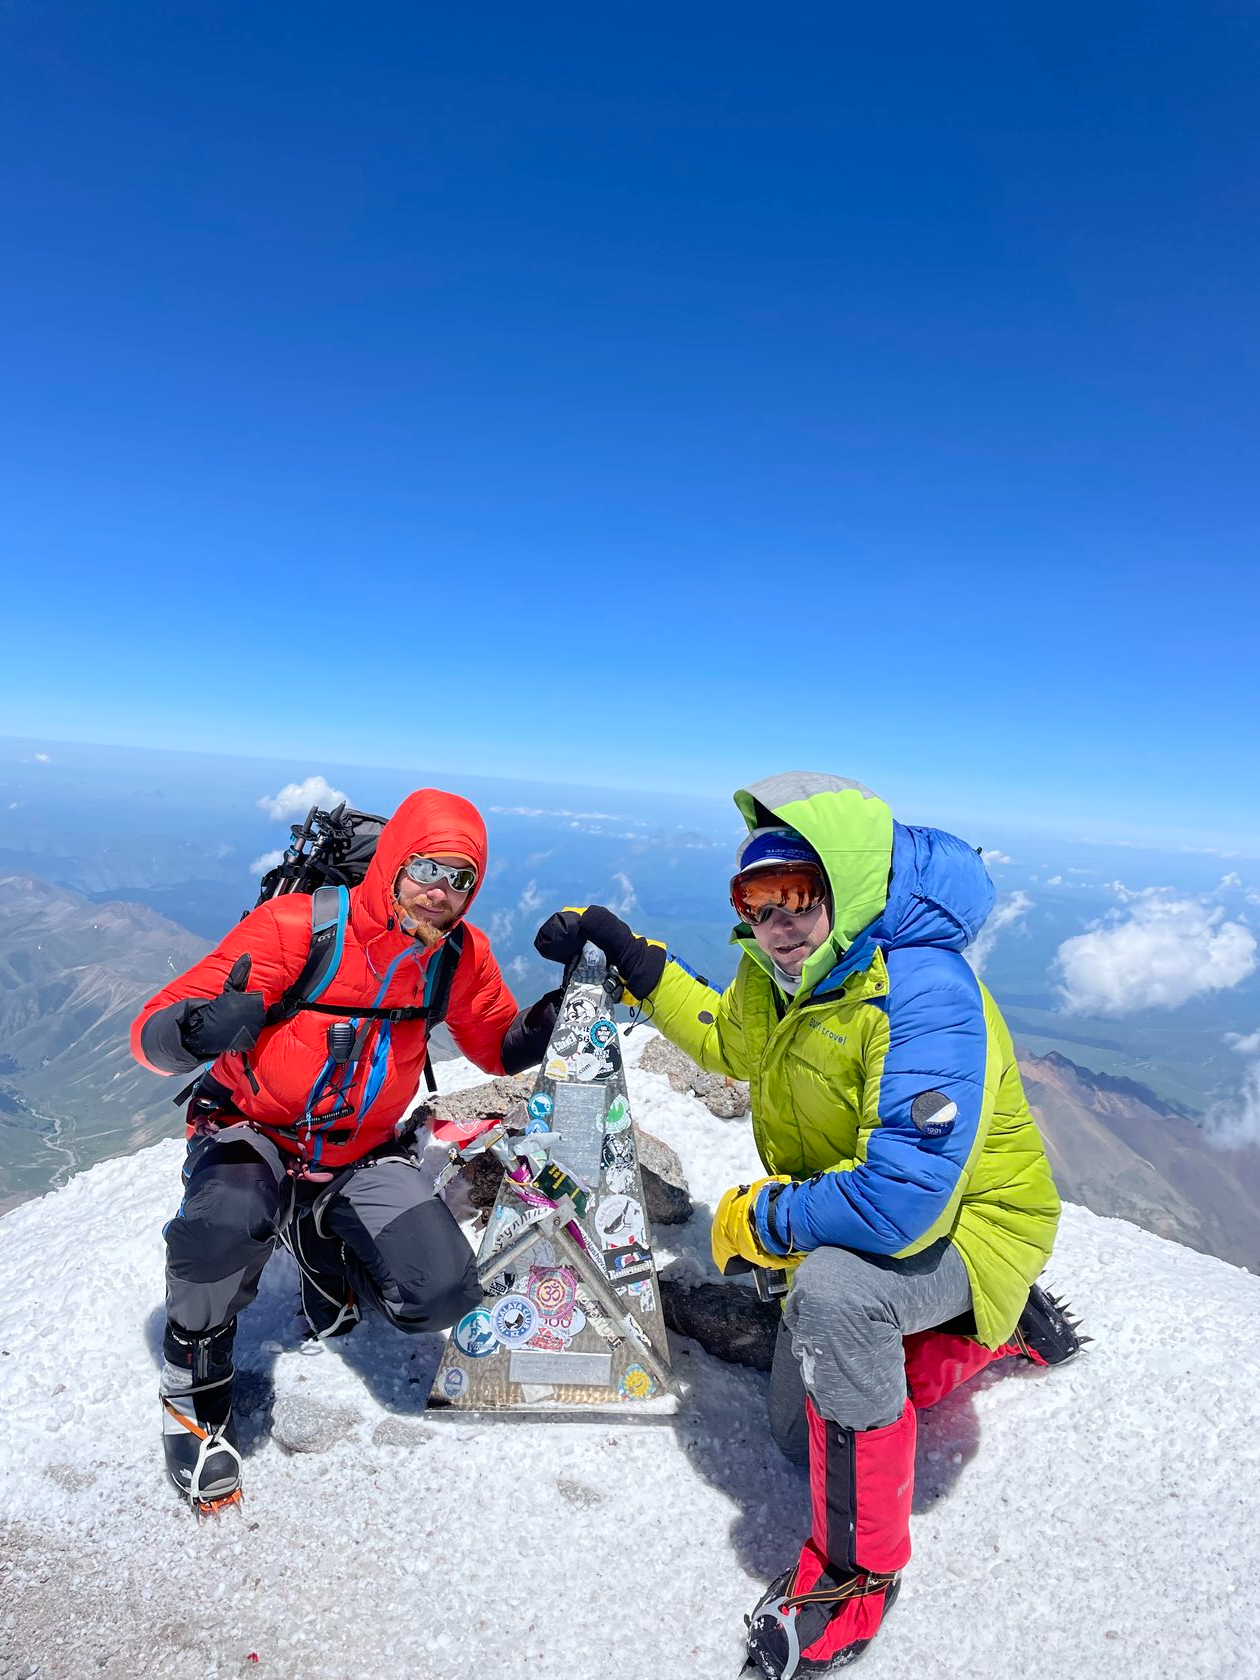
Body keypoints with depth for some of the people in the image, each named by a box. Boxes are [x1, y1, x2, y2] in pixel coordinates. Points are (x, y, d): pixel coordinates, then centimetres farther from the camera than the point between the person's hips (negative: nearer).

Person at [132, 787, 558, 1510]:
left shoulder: (461, 952, -10)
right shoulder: (296, 925, -24)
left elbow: (498, 1048, 2)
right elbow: (153, 1031, -24)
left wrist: (543, 1023, -22)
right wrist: (196, 1032, -50)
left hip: (362, 1154, 4)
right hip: (252, 1132, -3)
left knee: (444, 1296, -13)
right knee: (224, 1224, -37)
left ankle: (322, 1244, 20)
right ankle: (196, 1390, -2)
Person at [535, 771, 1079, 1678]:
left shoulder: (923, 997, -36)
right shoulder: (783, 972, -11)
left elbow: (903, 1202, -43)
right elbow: (728, 1036, 10)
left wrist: (757, 1218, -26)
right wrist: (631, 956, 2)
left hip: (966, 1225, -8)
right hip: (849, 1219, 8)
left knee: (833, 1288, -38)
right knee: (801, 1431, 20)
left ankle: (858, 1567, -13)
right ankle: (1003, 1327, 36)